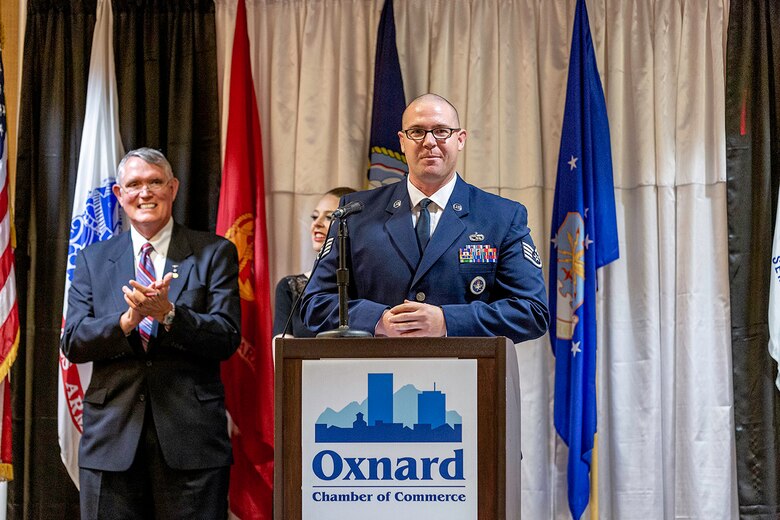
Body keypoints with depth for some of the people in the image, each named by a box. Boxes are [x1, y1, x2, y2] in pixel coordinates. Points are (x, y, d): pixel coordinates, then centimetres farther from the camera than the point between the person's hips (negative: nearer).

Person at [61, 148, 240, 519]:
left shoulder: (214, 253, 4)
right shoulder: (93, 259, 12)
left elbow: (227, 339, -4)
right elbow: (72, 343, 2)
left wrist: (168, 314, -20)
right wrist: (128, 319, -16)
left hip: (191, 434, -2)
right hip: (111, 435, 2)